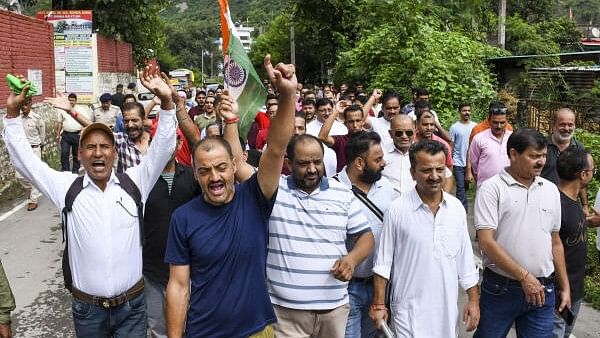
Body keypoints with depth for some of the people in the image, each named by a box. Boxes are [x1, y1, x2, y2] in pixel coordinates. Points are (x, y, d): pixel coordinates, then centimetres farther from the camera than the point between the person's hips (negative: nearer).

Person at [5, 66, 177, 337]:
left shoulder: (134, 182, -2)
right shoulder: (67, 188, -1)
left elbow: (163, 147, -7)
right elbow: (24, 158, 1)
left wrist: (166, 101, -20)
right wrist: (12, 112, -7)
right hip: (86, 308, 1)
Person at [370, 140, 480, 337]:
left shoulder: (457, 208, 1)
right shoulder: (397, 210, -11)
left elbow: (466, 260, 8)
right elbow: (383, 262, -6)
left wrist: (474, 300, 7)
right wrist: (378, 304, -5)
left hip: (447, 308, 4)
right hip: (409, 309, -4)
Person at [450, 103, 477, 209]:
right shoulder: (455, 127, -4)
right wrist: (450, 162, -5)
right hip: (458, 163, -3)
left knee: (466, 186, 15)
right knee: (461, 187, -3)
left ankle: (463, 208, 30)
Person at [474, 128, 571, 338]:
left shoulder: (551, 190, 8)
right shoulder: (492, 188, -9)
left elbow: (555, 242, 15)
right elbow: (486, 242, -16)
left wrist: (565, 287, 15)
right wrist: (524, 276, -17)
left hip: (543, 290, 4)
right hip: (500, 288, -4)